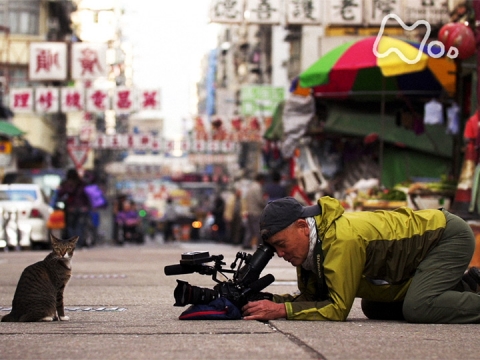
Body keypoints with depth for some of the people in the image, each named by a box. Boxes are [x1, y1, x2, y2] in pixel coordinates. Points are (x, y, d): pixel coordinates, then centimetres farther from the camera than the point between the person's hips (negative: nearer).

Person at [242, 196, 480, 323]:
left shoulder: (342, 239, -33)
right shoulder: (309, 246, -6)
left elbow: (338, 308, -30)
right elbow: (312, 298, 2)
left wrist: (281, 310, -30)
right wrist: (270, 302, -14)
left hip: (450, 236, -9)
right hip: (427, 235, 9)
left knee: (417, 308, -28)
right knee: (373, 308, 10)